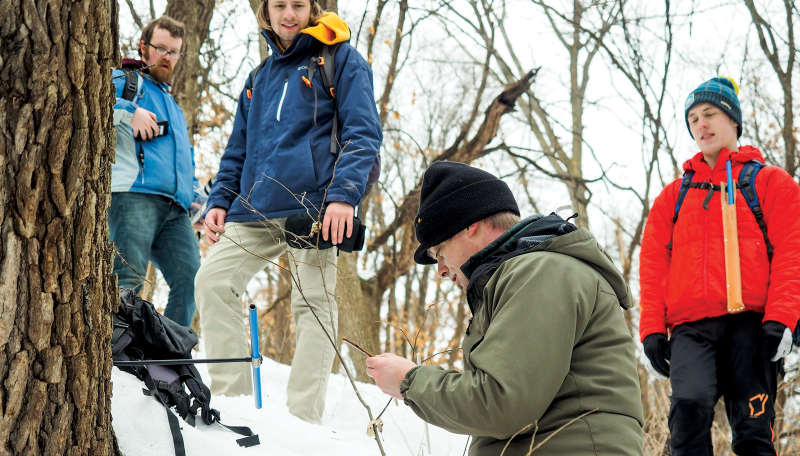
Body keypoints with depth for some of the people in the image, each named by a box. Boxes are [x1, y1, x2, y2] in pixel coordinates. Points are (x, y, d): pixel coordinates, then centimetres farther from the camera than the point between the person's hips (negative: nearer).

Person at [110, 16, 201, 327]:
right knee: (128, 279, -19)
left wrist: (197, 196, 23)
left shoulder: (172, 105, 38)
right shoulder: (124, 80, 15)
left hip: (175, 208, 7)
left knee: (192, 278, -10)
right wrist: (128, 111, -13)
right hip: (133, 194, -7)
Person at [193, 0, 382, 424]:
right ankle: (230, 397, -2)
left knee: (313, 302, -5)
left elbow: (363, 132, -3)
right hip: (256, 207, 6)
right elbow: (238, 150, 27)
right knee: (213, 281, -6)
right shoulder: (259, 78, 24)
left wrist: (344, 194, -17)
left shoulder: (341, 59, 6)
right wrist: (219, 201, 12)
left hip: (312, 202, -6)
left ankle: (303, 418, -4)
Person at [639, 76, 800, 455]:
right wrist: (652, 329, 4)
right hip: (690, 328, 2)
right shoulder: (674, 195, 24)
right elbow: (653, 264, 17)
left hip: (750, 323, -1)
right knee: (689, 402, -25)